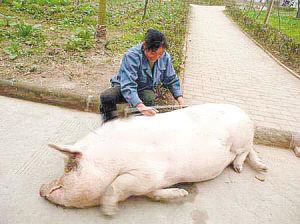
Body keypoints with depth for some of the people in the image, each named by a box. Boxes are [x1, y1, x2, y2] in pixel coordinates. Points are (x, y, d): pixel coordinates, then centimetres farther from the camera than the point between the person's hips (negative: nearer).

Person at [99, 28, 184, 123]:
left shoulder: (165, 57, -12)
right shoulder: (131, 56, -29)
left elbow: (172, 80, 3)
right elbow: (128, 86, -38)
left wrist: (180, 100, -11)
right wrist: (140, 106, -53)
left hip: (145, 90, 3)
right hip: (124, 87, -2)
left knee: (149, 100, -34)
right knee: (106, 96, -31)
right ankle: (111, 121, 1)